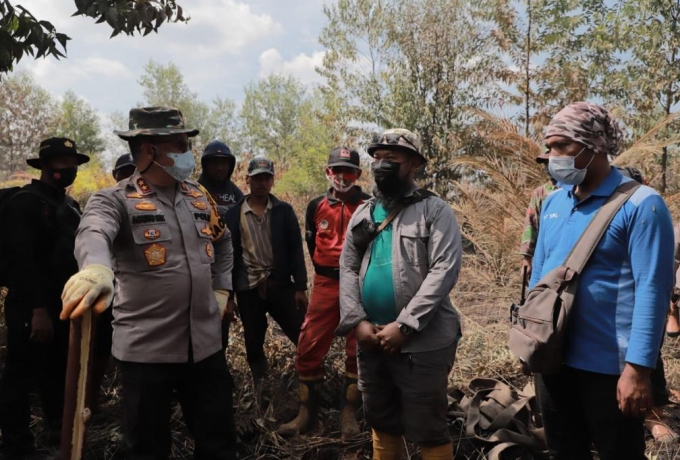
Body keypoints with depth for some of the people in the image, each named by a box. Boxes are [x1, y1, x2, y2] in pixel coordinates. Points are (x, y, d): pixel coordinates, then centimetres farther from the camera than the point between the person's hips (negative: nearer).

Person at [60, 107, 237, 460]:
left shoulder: (199, 198, 8)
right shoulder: (115, 200, -9)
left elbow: (222, 243, 25)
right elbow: (94, 233, -32)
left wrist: (221, 289, 14)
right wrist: (97, 268, -54)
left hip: (206, 344, 5)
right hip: (146, 349, -4)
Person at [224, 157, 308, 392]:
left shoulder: (284, 210, 3)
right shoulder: (234, 214, 2)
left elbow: (295, 250, 0)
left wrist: (300, 286, -5)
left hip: (281, 285, 0)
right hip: (248, 289, 1)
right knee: (254, 346, 11)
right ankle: (262, 392, 28)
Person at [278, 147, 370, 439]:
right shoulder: (317, 206, 4)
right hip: (326, 285, 2)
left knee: (358, 350, 6)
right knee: (309, 347, 1)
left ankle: (349, 412, 21)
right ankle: (307, 411, 16)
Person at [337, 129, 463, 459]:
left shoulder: (435, 211, -6)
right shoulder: (362, 214, 11)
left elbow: (444, 271, -15)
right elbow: (347, 269, 7)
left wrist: (403, 326, -20)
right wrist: (357, 321, -7)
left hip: (422, 342, -5)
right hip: (370, 340, 6)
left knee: (427, 430, 6)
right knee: (381, 421, 20)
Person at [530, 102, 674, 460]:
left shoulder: (640, 204, -12)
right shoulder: (552, 203, 6)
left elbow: (651, 290, -17)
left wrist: (637, 367, -20)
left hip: (609, 366, -6)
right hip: (551, 359, 6)